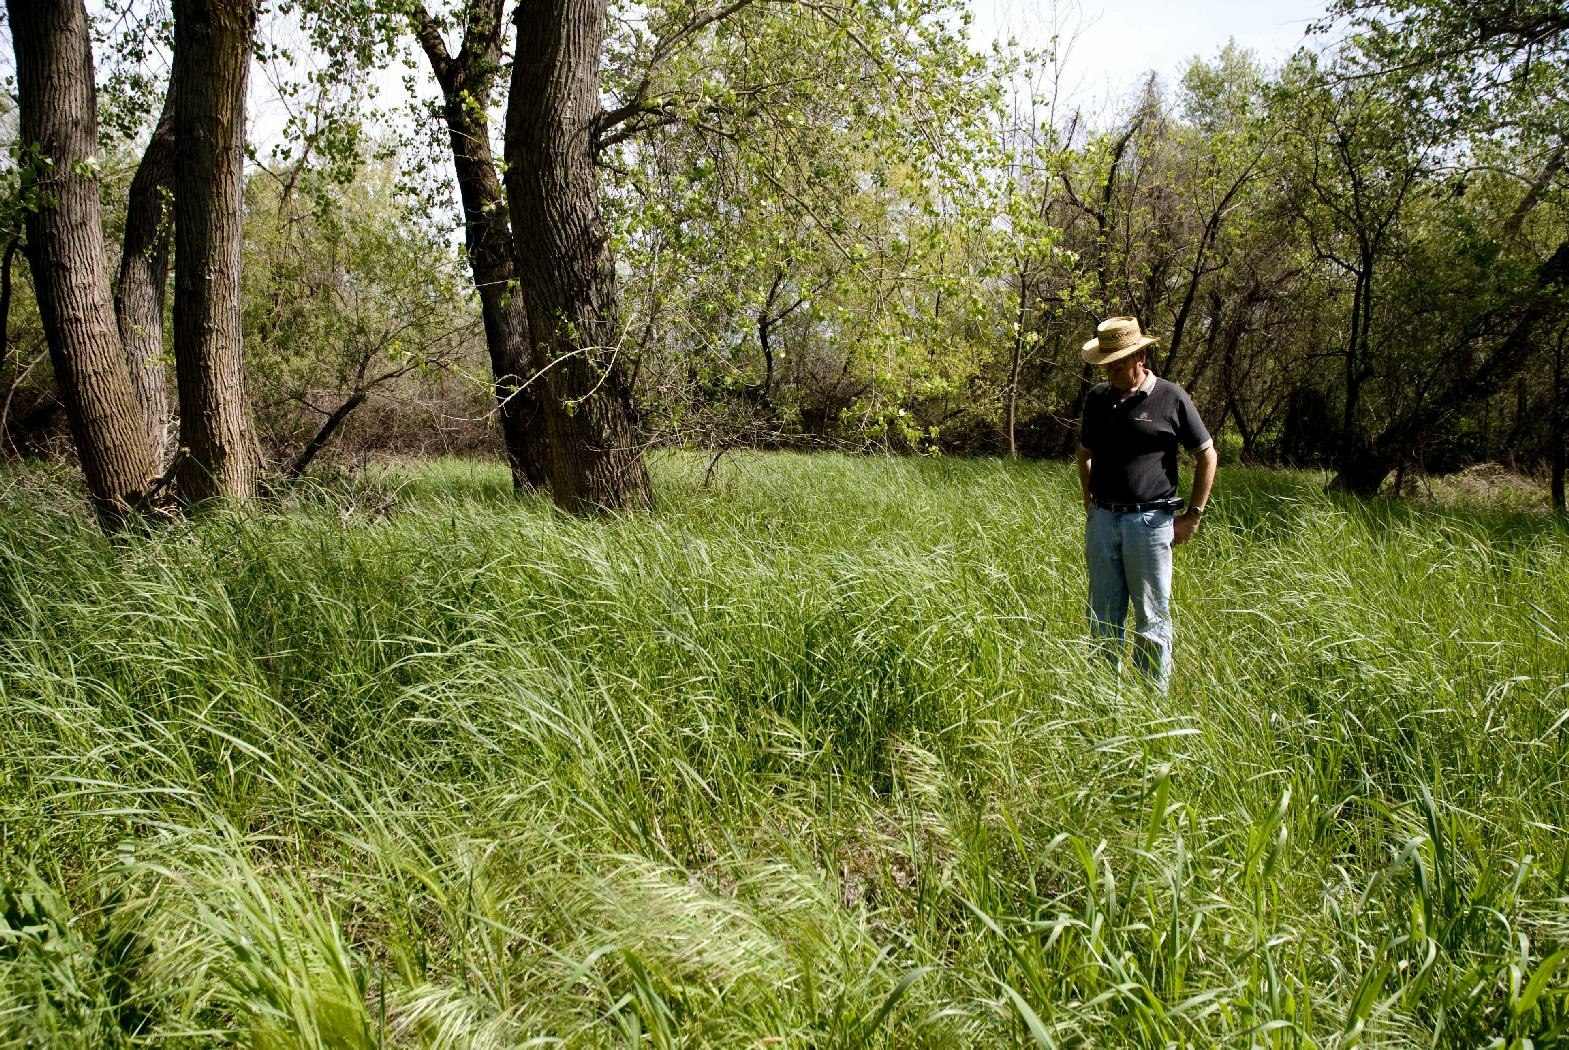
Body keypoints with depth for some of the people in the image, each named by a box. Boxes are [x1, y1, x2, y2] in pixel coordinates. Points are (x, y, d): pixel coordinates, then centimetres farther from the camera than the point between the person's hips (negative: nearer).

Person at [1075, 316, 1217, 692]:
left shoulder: (1171, 398, -6)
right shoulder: (1097, 399, 8)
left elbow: (1207, 456, 1)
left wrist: (1193, 515, -1)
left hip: (1149, 522, -5)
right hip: (1102, 521, 5)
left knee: (1151, 620, 2)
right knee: (1103, 619, 11)